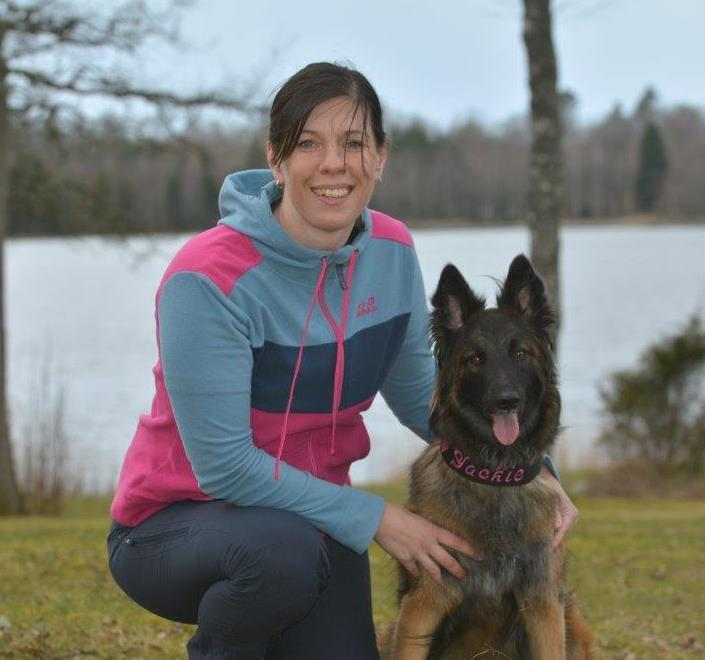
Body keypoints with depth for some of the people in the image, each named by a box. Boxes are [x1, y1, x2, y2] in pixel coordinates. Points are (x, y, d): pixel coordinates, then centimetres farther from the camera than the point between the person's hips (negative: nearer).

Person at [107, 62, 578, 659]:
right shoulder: (208, 279, -25)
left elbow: (418, 391, 9)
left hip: (312, 510, 6)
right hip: (176, 521, -5)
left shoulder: (391, 252, -5)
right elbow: (224, 465, -24)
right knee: (286, 552, -37)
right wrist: (374, 518, -22)